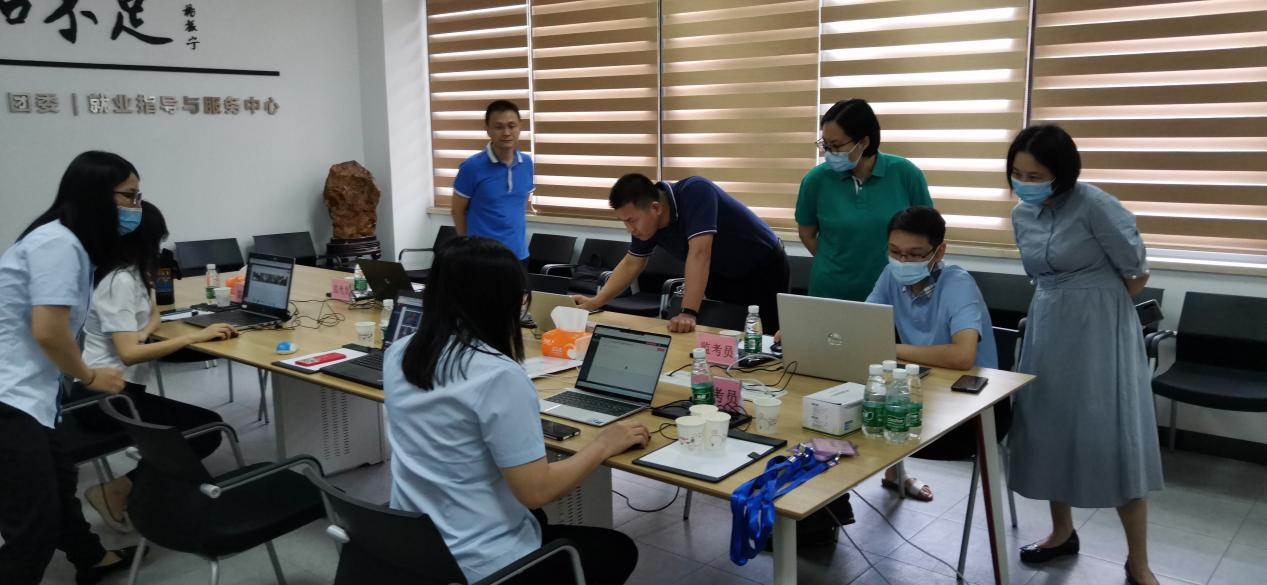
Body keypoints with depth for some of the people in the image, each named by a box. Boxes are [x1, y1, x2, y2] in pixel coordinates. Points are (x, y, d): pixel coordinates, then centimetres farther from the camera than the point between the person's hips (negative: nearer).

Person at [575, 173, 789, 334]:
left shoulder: (695, 192, -34)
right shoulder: (648, 219, -12)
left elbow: (699, 253, -42)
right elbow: (632, 263, 3)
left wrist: (688, 313, -47)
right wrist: (596, 301, -3)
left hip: (762, 270, -6)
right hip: (722, 275, 6)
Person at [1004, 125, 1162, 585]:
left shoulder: (1093, 205, -17)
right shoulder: (1021, 214, 4)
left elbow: (1137, 272, -10)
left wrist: (1097, 305, 3)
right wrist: (1059, 308, 13)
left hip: (1100, 330, -6)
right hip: (1047, 327, 7)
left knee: (1113, 438, -4)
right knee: (1048, 429, 11)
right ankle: (1062, 532, 30)